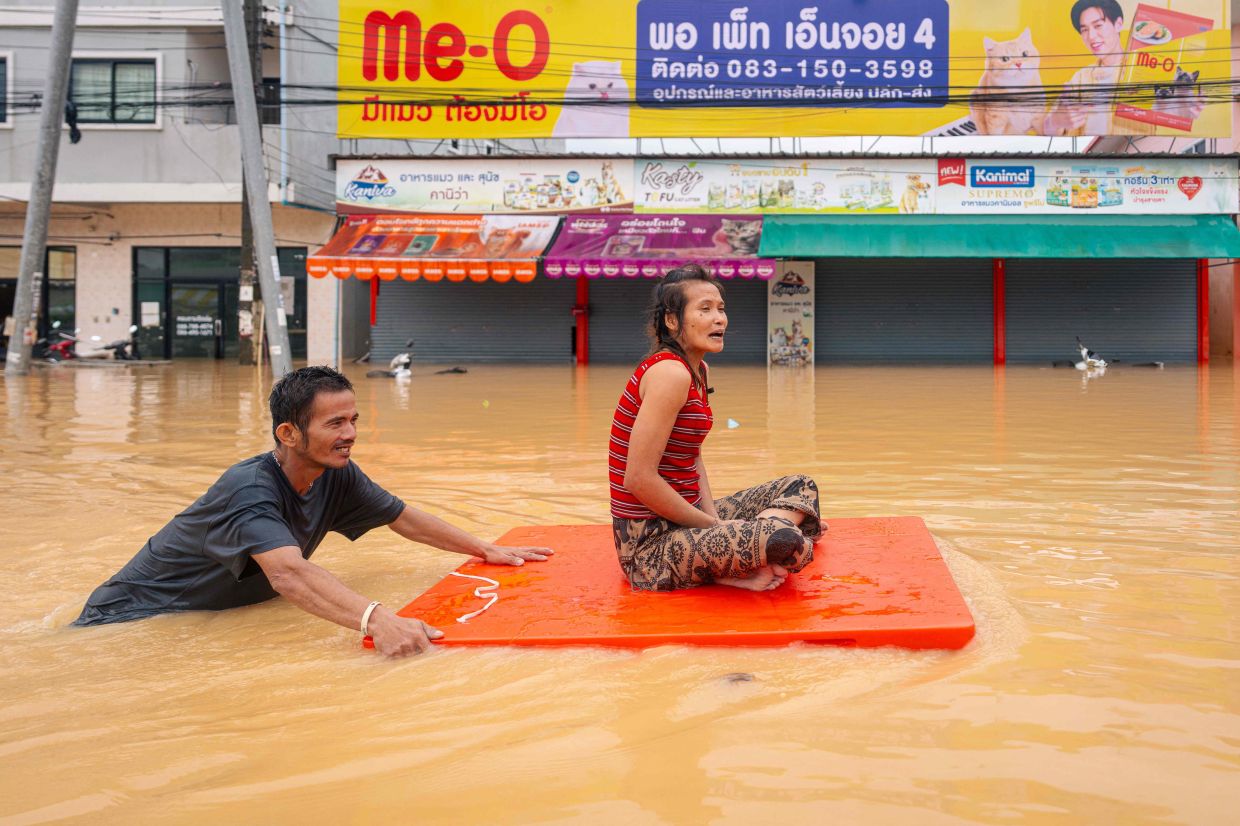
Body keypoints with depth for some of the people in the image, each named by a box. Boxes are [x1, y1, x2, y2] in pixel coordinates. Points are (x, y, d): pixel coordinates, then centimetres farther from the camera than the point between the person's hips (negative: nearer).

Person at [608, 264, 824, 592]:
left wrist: (715, 521, -1)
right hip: (650, 544, -10)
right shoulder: (670, 372, -19)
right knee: (788, 542, -30)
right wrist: (715, 525, -14)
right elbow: (639, 478, -23)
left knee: (802, 487, 17)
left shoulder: (700, 371, 10)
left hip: (685, 518, 10)